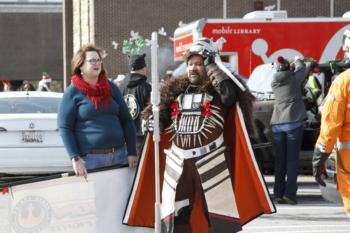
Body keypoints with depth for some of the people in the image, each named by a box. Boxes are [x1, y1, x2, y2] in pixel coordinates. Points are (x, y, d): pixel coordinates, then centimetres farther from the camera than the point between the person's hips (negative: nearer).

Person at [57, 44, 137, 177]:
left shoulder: (111, 88, 12)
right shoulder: (72, 92, 0)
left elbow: (126, 120, 12)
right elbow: (64, 127, -5)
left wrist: (132, 152, 4)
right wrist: (75, 158, -14)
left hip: (119, 155, 4)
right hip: (90, 159, -4)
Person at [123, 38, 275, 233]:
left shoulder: (217, 90, -2)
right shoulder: (175, 90, 13)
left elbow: (230, 95, -24)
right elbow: (164, 118, 21)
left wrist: (212, 67, -14)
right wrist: (153, 121, -2)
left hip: (209, 160, -5)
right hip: (177, 161, 5)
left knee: (218, 217, -2)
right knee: (174, 216, 10)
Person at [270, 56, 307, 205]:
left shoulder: (274, 81, 10)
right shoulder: (294, 77, -1)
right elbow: (302, 68, 19)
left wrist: (291, 67, 45)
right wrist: (298, 61, 39)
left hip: (277, 123, 4)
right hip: (293, 122, -4)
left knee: (279, 160, 9)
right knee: (292, 159, -3)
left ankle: (278, 193, 6)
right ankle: (290, 193, -9)